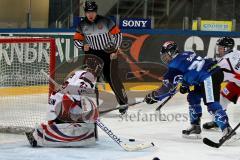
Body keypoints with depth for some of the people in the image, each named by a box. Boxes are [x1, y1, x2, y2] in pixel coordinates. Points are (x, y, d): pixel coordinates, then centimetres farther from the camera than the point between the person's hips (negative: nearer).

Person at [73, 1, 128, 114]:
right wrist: (83, 46, -15)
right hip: (92, 53, 3)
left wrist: (115, 50, -12)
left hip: (108, 53, -3)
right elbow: (77, 40, 7)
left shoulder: (105, 22, -11)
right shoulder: (82, 25, -1)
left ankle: (123, 101, 6)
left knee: (112, 78, -8)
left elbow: (117, 34, -7)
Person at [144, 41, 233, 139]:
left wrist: (153, 96, 7)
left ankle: (227, 129, -27)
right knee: (193, 98, 19)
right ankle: (195, 128, 22)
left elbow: (168, 88, -4)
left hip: (211, 77, -10)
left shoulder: (175, 65, -6)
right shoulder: (185, 55, 20)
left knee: (212, 104, -18)